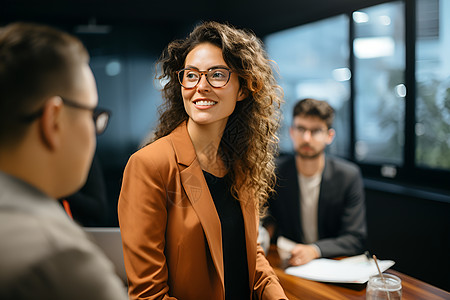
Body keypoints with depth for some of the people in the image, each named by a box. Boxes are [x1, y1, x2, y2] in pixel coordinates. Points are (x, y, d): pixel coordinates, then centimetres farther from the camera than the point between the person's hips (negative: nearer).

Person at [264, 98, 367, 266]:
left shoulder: (349, 176, -6)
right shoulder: (274, 172, -3)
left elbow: (356, 239, -7)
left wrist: (314, 250, -22)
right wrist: (268, 227, -11)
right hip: (285, 262, 1)